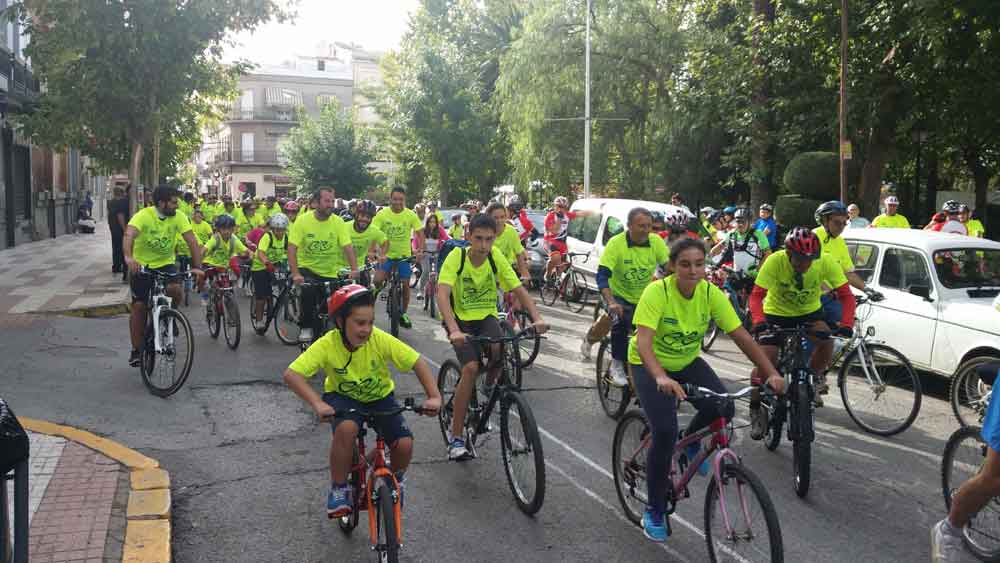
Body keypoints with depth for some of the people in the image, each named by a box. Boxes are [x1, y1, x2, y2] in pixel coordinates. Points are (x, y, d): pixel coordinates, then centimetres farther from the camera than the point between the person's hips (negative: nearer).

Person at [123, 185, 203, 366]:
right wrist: (128, 257, -55)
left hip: (166, 263, 2)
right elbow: (129, 234, -37)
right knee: (139, 306, -2)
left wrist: (197, 267, -25)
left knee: (175, 290, -27)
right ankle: (136, 349, 12)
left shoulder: (178, 217, -12)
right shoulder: (144, 215, -20)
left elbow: (192, 241, -14)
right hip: (142, 265, -1)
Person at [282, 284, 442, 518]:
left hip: (379, 397, 1)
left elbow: (418, 363, -22)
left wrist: (434, 397, -34)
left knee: (404, 444, -20)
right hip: (343, 397, -1)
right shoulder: (327, 345, -26)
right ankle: (338, 489, -11)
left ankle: (396, 479, 16)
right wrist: (317, 404, -44)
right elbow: (291, 374, -32)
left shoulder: (381, 340, -25)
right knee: (346, 428, -35)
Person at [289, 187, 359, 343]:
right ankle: (305, 327, -11)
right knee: (309, 291, -32)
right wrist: (295, 274, -29)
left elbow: (348, 247, -14)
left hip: (330, 272, 2)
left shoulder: (338, 222, -9)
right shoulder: (303, 220, -12)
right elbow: (292, 248, -16)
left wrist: (354, 269, -31)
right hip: (307, 268, -2)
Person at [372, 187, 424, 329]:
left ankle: (403, 314, 21)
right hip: (386, 255, -1)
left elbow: (420, 233, -3)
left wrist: (420, 250, -18)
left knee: (405, 285, 2)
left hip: (404, 255, 1)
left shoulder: (411, 215, -8)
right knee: (377, 280, -20)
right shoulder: (382, 214, -11)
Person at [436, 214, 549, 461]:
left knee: (499, 348, -30)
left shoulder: (496, 257, -10)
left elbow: (519, 290, -9)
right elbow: (442, 294, -32)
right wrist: (454, 330, -46)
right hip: (460, 318, -2)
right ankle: (456, 437, -11)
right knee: (471, 367, -24)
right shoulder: (456, 257, -19)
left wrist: (537, 318, -26)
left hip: (486, 316, 2)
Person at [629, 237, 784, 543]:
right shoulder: (657, 292, -28)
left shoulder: (711, 293, -16)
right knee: (665, 433, -20)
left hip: (687, 362, 4)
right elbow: (643, 342, -38)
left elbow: (742, 337, -15)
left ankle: (690, 442, 16)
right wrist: (662, 379, -55)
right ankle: (655, 512, 1)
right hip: (650, 366, -4)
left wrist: (771, 373, -26)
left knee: (723, 408, -20)